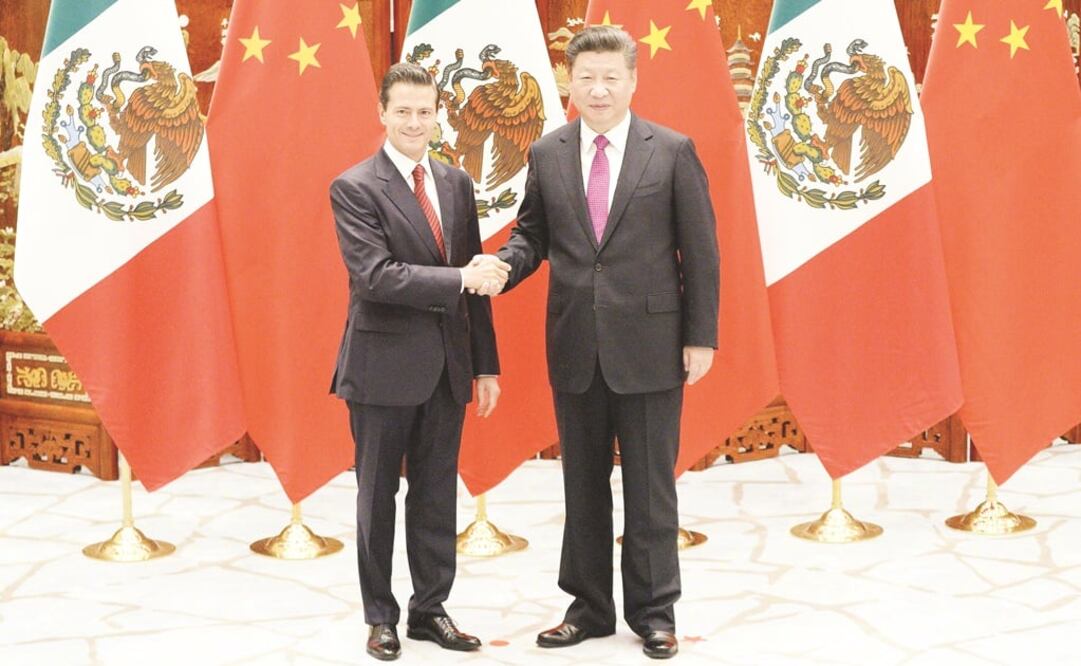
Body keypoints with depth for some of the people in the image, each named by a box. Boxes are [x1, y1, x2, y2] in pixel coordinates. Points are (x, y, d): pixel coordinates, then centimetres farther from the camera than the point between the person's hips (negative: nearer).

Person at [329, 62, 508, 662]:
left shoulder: (457, 184, 10)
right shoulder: (355, 188, -8)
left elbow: (474, 280, 11)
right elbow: (377, 275, -20)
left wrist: (485, 365, 8)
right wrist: (460, 278, -24)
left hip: (447, 365, 5)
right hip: (384, 365, -5)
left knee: (437, 494, 11)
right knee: (377, 494, 7)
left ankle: (430, 610, 23)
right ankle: (381, 617, 19)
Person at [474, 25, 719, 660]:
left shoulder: (673, 152, -3)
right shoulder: (547, 154, 5)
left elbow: (700, 250, -2)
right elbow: (533, 235, 10)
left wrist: (701, 338, -5)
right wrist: (502, 264, -13)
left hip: (649, 346, -3)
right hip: (575, 346, 3)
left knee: (650, 485, 6)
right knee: (583, 485, 12)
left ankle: (654, 611, 19)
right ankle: (590, 607, 24)